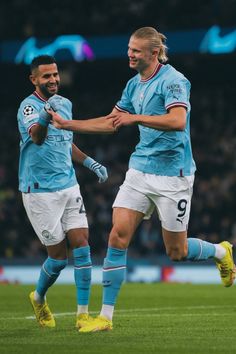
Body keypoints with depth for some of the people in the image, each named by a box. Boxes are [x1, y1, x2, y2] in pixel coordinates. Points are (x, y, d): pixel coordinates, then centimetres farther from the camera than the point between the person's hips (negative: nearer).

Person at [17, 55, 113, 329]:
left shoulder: (65, 104, 10)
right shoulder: (28, 106, -13)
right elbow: (36, 137, -34)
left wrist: (89, 163, 12)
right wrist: (45, 114, -54)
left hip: (69, 186, 6)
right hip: (40, 191, -6)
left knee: (82, 246, -6)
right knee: (58, 255, -2)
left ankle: (83, 314, -1)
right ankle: (38, 299, 27)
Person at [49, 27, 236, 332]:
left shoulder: (173, 81, -14)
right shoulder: (134, 85, 11)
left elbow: (178, 121, -29)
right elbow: (111, 122, 23)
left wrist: (135, 118, -29)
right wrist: (68, 124, 18)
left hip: (172, 174, -7)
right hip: (140, 170, 7)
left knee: (176, 252, 3)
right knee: (118, 237, -6)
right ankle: (106, 316, -3)